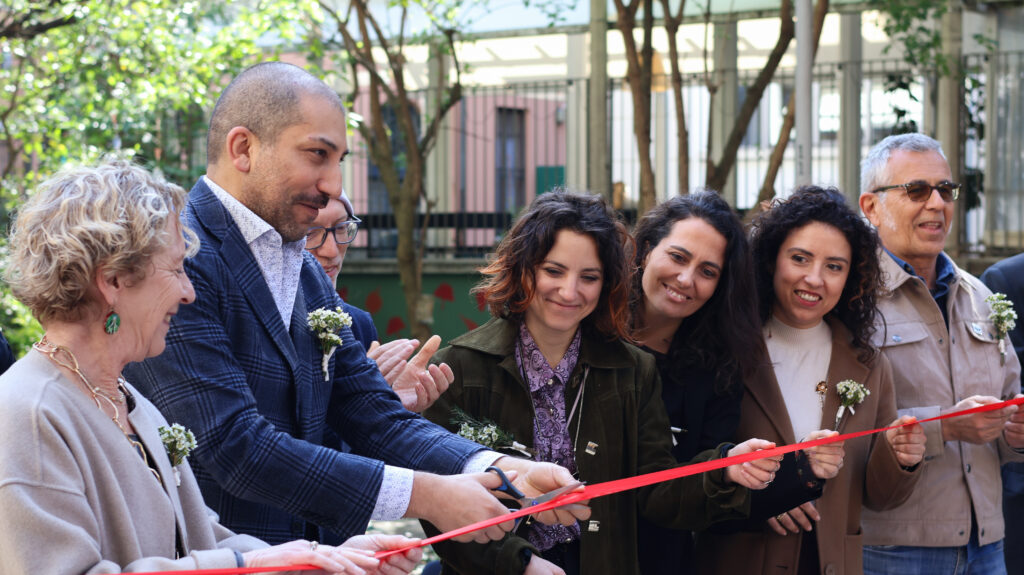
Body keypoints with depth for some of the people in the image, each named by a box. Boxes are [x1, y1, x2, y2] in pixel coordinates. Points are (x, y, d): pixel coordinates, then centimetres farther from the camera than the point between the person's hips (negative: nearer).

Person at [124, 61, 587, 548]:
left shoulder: (309, 276, 12)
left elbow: (378, 421, 7)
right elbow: (233, 445, -22)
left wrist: (507, 472, -9)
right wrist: (423, 494, -19)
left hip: (301, 556, 7)